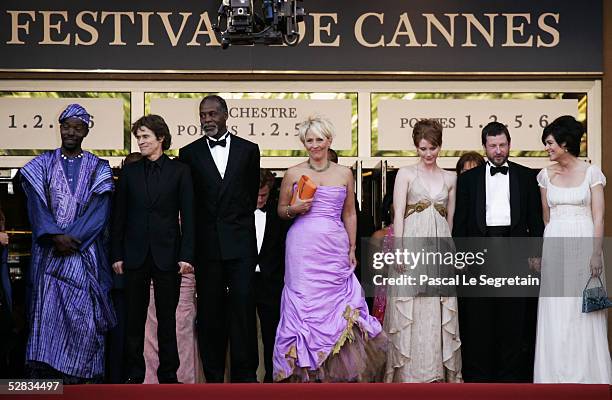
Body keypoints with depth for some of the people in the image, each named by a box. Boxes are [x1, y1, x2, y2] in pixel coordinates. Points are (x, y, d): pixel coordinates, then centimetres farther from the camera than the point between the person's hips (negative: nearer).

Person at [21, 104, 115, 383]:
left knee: (85, 315, -5)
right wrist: (56, 237, -16)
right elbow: (37, 207, -1)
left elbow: (99, 212, -3)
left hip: (85, 253, -1)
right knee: (47, 313, -2)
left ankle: (81, 376, 1)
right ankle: (45, 375, 1)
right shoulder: (41, 166, 9)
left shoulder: (98, 169, 7)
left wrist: (72, 239, -14)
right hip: (48, 252, 1)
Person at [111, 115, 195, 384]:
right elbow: (119, 216, 8)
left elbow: (188, 216, -1)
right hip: (136, 254, 2)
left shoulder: (179, 171, 2)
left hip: (167, 254, -2)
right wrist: (117, 254, 2)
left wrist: (186, 255, -8)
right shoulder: (129, 172, 8)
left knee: (167, 318, 4)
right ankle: (134, 375, 13)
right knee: (134, 318, 5)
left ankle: (168, 375, 12)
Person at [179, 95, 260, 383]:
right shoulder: (189, 153, 7)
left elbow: (252, 191, 14)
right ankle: (213, 377, 9)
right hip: (206, 245, 1)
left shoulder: (248, 150, 7)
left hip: (240, 242, 0)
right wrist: (193, 241, 7)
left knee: (243, 305, -6)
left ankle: (244, 375, 0)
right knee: (210, 312, 3)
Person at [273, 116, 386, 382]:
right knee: (305, 305, -4)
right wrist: (295, 209, -8)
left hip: (335, 248, 1)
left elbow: (349, 214, 15)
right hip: (303, 247, -1)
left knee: (337, 305, -2)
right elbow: (281, 210, 13)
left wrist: (352, 249, 9)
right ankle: (306, 372, 4)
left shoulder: (344, 174, 10)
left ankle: (339, 372, 8)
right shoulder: (293, 174, 6)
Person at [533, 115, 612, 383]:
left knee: (584, 313, 1)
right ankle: (557, 375, 11)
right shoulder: (546, 175, 8)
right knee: (554, 314, 3)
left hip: (584, 244, -3)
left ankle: (587, 375, 11)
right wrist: (543, 250, 13)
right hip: (554, 246, 3)